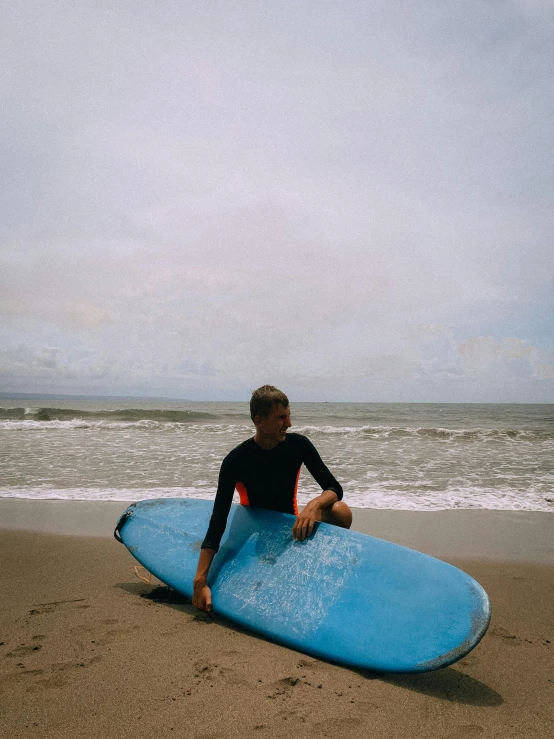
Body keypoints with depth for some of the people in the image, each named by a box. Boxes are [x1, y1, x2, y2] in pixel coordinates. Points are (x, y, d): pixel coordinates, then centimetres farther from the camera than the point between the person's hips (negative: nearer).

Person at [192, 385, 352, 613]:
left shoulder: (298, 445, -13)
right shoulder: (236, 461, -21)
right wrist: (200, 581, -31)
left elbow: (334, 488, -11)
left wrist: (314, 505, -37)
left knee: (340, 510, -25)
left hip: (292, 526, 1)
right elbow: (218, 522, -24)